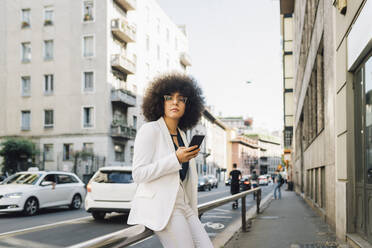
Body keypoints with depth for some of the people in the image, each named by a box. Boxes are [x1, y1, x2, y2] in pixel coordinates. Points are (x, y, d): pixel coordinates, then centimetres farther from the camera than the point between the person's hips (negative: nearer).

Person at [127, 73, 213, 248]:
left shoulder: (181, 135, 17)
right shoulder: (150, 129, -6)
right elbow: (138, 174, -14)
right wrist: (176, 159, -19)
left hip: (182, 205, 8)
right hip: (158, 207, -7)